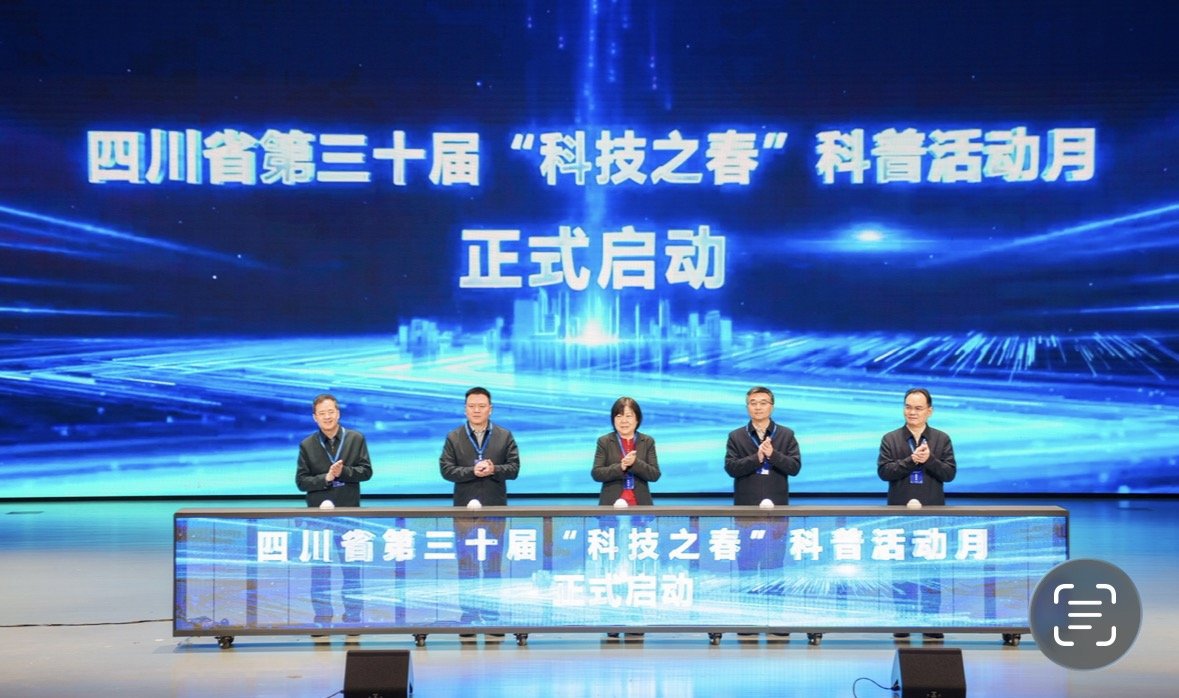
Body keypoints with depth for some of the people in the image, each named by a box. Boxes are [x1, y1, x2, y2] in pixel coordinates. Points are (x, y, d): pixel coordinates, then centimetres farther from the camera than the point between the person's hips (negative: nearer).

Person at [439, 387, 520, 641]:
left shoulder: (504, 436, 6)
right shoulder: (454, 437, 5)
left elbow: (514, 467, 0)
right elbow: (446, 469, -4)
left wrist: (493, 470, -18)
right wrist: (473, 471, -16)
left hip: (495, 509, 0)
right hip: (465, 510, 0)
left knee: (493, 565, 4)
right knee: (466, 565, 3)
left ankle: (492, 619, 10)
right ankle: (467, 618, 8)